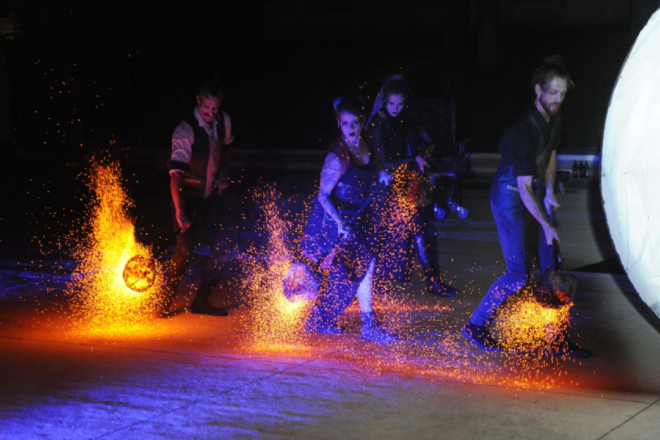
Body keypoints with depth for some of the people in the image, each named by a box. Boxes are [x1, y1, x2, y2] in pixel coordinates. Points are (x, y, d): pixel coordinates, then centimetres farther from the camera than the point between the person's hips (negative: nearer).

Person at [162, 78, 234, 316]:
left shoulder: (224, 122, -4)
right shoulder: (185, 131, -25)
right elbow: (175, 173, -35)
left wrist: (222, 176, 6)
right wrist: (180, 212, -45)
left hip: (211, 196, 6)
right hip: (188, 197, -6)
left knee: (222, 249, 2)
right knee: (185, 249, -20)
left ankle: (201, 302, 17)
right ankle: (164, 303, -3)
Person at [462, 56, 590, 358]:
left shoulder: (554, 118, -2)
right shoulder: (523, 130, -29)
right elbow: (524, 186, -27)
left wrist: (549, 191, 6)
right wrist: (546, 226, -27)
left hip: (535, 193, 8)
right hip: (510, 196, -8)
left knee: (551, 267, 7)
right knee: (519, 275, -9)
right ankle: (475, 326, 9)